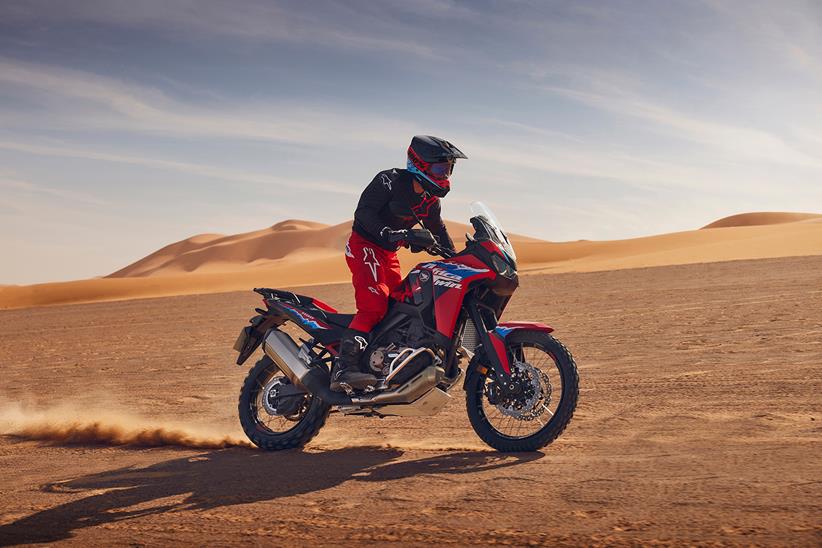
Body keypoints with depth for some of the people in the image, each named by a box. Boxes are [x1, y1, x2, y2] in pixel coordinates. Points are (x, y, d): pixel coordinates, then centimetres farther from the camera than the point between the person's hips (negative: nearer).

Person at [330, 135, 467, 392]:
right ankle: (344, 368, -31)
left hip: (388, 253, 9)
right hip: (364, 245, -9)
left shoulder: (430, 201, 9)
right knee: (374, 305, -24)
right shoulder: (390, 180, -14)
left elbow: (439, 232, 19)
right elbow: (363, 211, -21)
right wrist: (388, 234, -34)